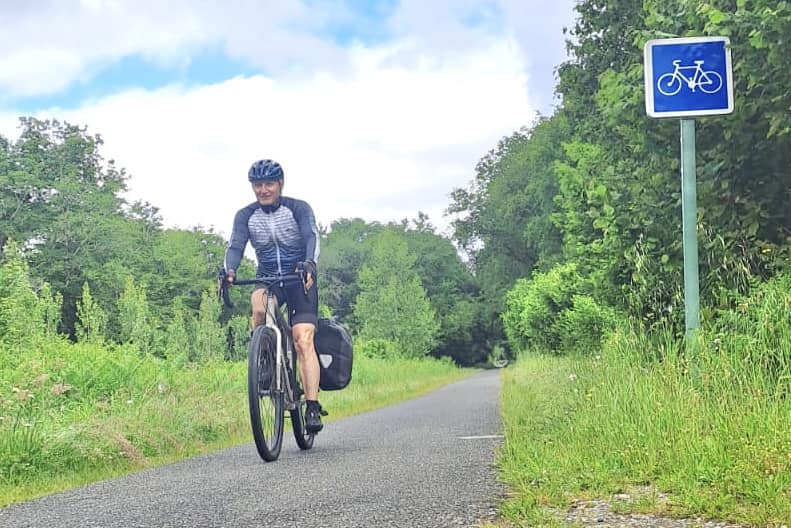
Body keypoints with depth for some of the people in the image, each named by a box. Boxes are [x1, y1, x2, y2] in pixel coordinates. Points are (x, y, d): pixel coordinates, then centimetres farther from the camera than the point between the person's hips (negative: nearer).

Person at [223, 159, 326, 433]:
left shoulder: (298, 209, -8)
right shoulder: (245, 216, -1)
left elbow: (312, 237, -23)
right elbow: (235, 246, -13)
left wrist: (309, 264, -44)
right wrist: (229, 271, -35)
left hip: (301, 281, -2)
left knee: (303, 341, -18)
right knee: (259, 307, -35)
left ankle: (312, 407, -18)